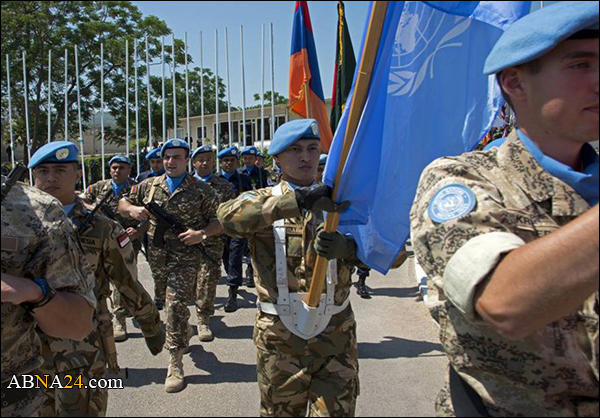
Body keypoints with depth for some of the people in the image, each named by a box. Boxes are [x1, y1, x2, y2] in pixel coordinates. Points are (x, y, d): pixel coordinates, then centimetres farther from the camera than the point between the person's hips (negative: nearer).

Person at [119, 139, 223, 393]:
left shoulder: (201, 190, -4)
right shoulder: (149, 186, 7)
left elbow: (220, 221, -2)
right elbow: (123, 204, 16)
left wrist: (202, 233, -20)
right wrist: (132, 210, -7)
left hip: (186, 255, -4)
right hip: (157, 255, 5)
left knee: (176, 304, -10)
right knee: (170, 303, 20)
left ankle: (175, 364, 0)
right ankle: (185, 335, 48)